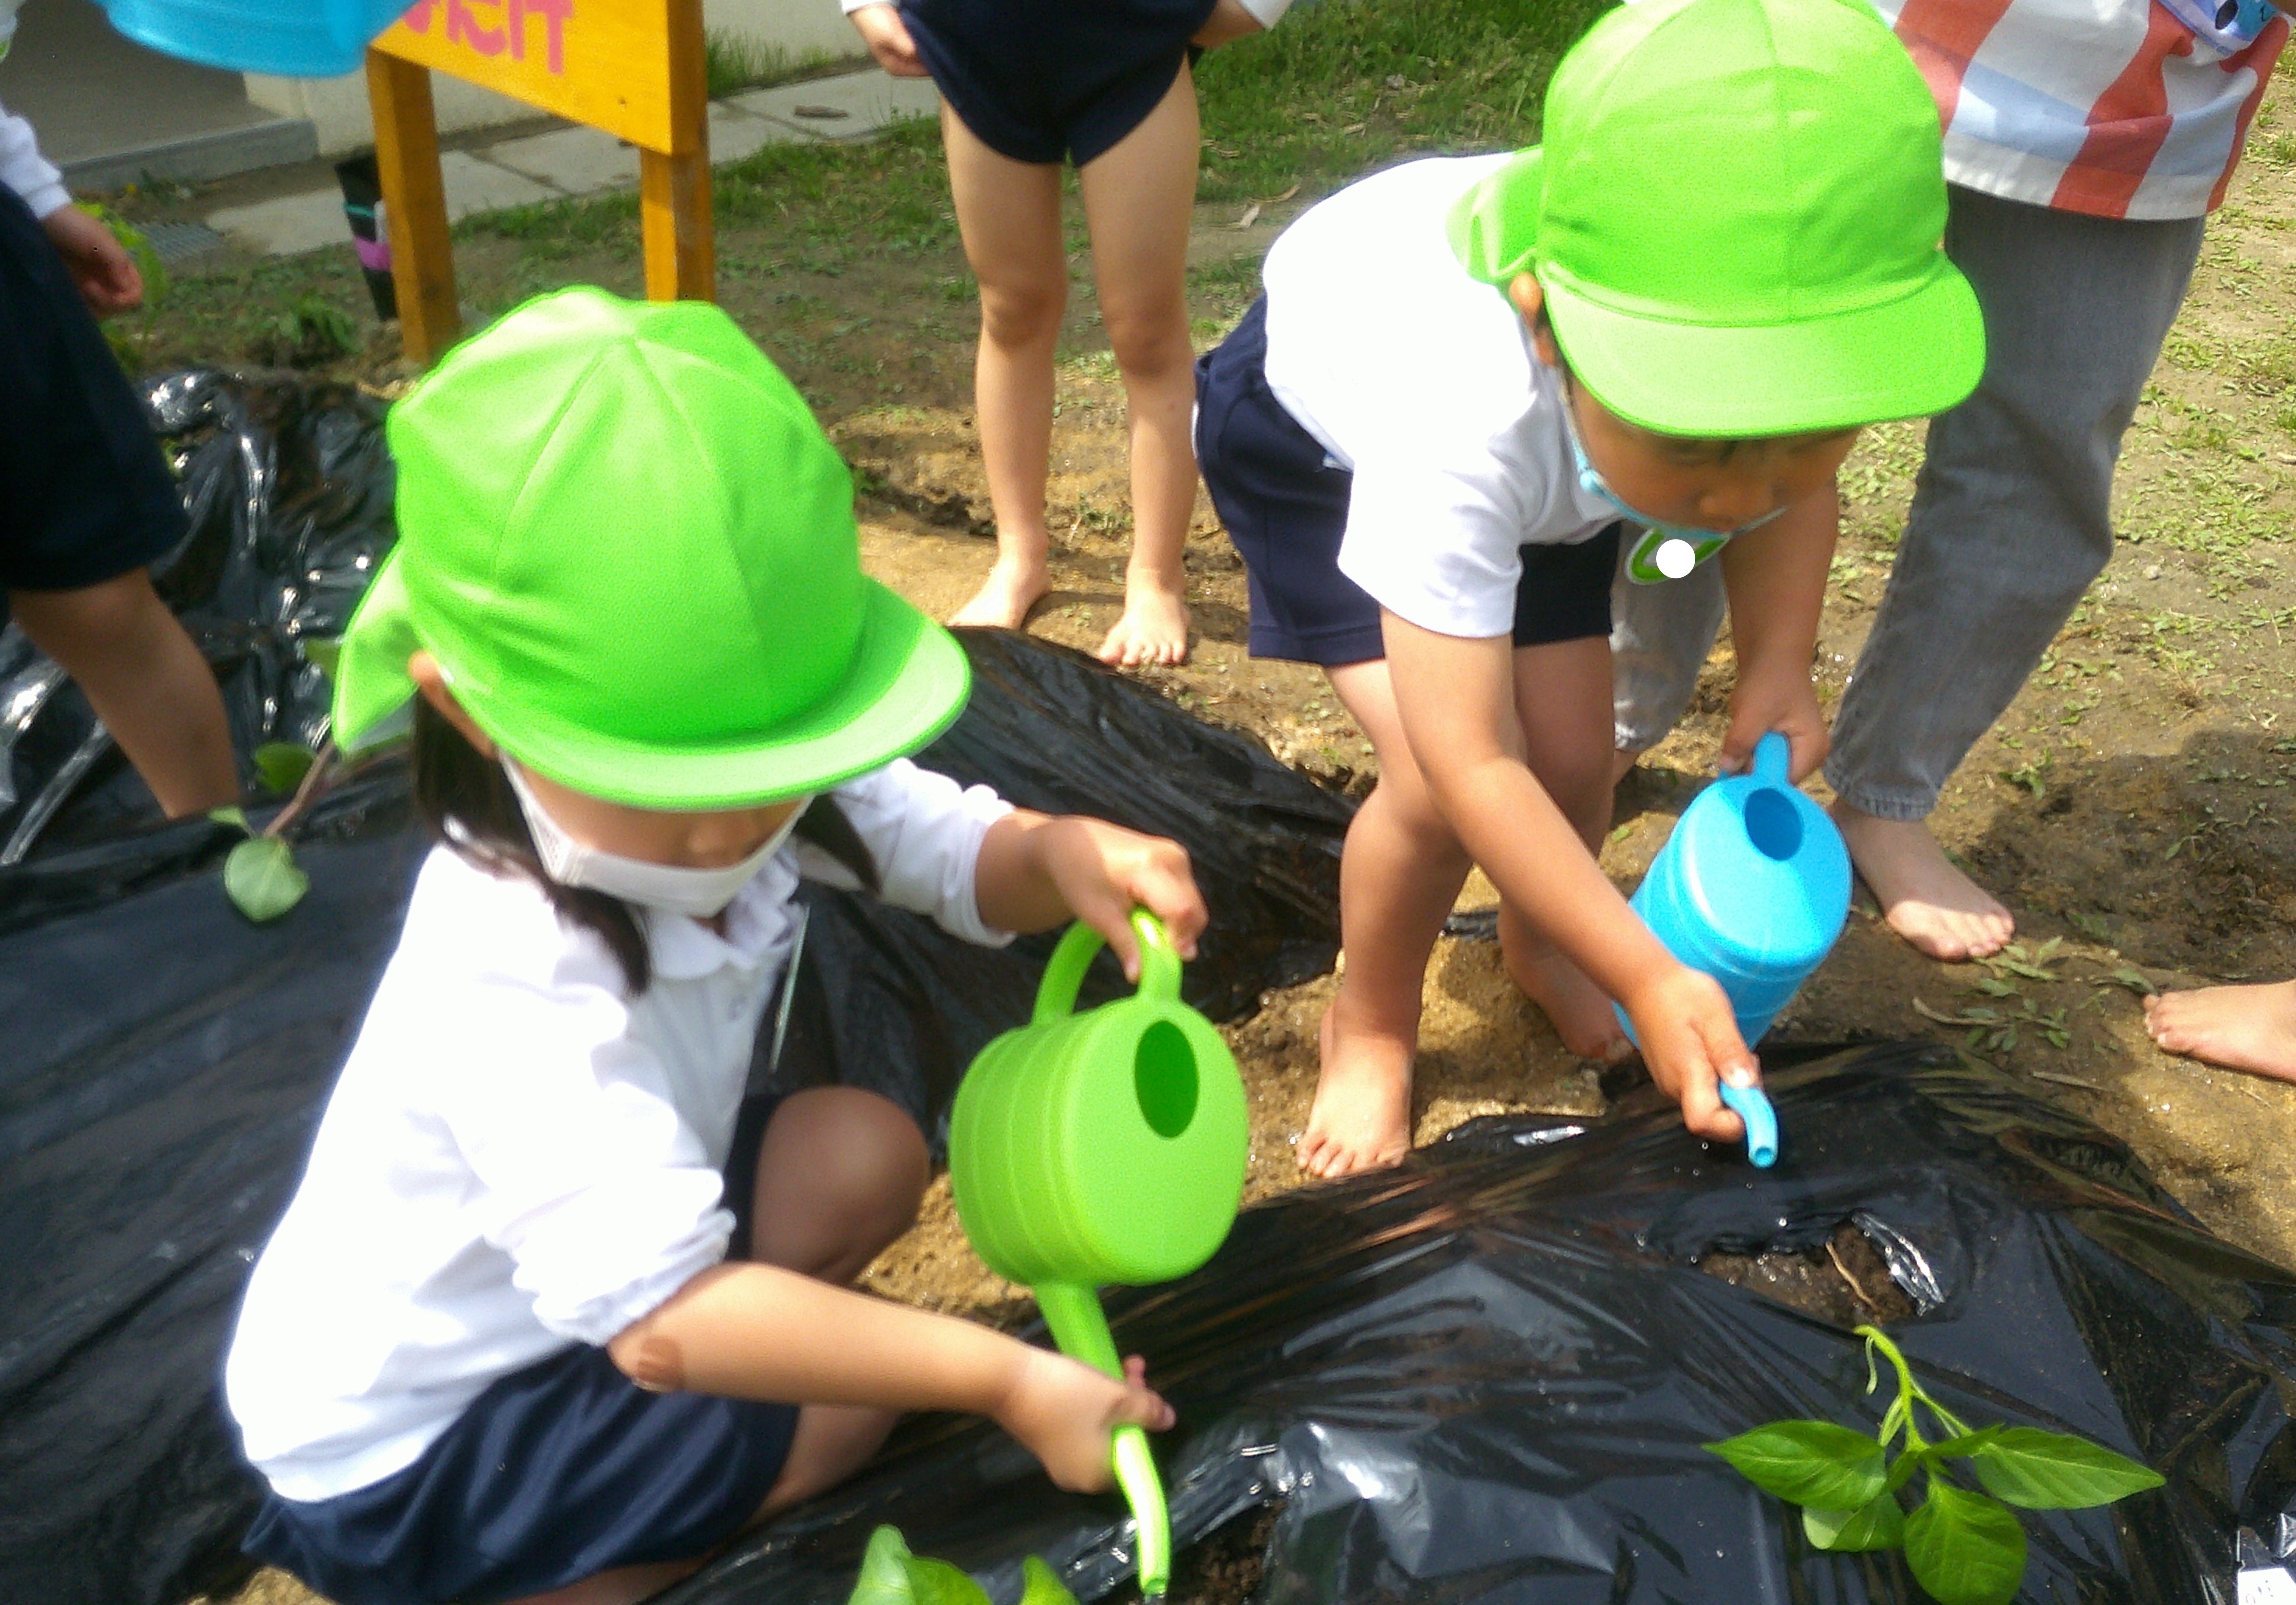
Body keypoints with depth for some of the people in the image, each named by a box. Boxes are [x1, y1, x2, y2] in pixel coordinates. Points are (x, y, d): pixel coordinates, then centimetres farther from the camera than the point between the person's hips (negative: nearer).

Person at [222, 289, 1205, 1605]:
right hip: (393, 1449, -7)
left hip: (557, 1261, 7)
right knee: (848, 1409, -14)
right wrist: (1001, 1377, -38)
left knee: (869, 1153, -7)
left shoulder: (738, 773, -17)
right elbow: (663, 1320, -41)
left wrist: (1060, 856, -36)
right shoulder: (524, 992, -39)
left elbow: (951, 850, -12)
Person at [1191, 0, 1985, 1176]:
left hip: (1545, 435, 5)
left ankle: (1536, 950, 32)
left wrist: (1777, 665, -20)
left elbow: (1789, 474, -6)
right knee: (1436, 785, -19)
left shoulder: (1728, 348, -34)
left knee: (1572, 760, -2)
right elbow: (1471, 767, -42)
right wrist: (1647, 979, -39)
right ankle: (1370, 1023, 11)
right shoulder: (1465, 423, -48)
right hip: (1321, 412, -4)